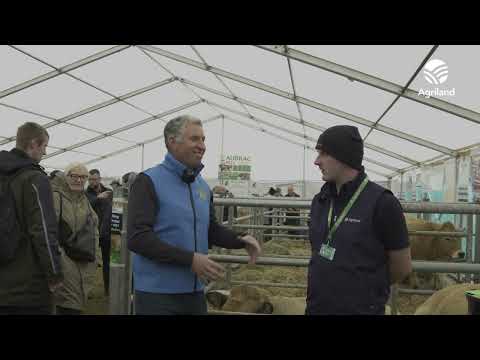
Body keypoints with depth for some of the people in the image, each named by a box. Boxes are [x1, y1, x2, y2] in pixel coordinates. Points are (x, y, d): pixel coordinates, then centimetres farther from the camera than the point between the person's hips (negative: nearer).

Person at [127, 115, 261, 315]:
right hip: (157, 293, -7)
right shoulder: (148, 181, -12)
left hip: (195, 292, 7)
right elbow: (137, 237, -20)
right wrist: (190, 259, -24)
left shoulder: (203, 186, 11)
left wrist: (240, 241, 0)